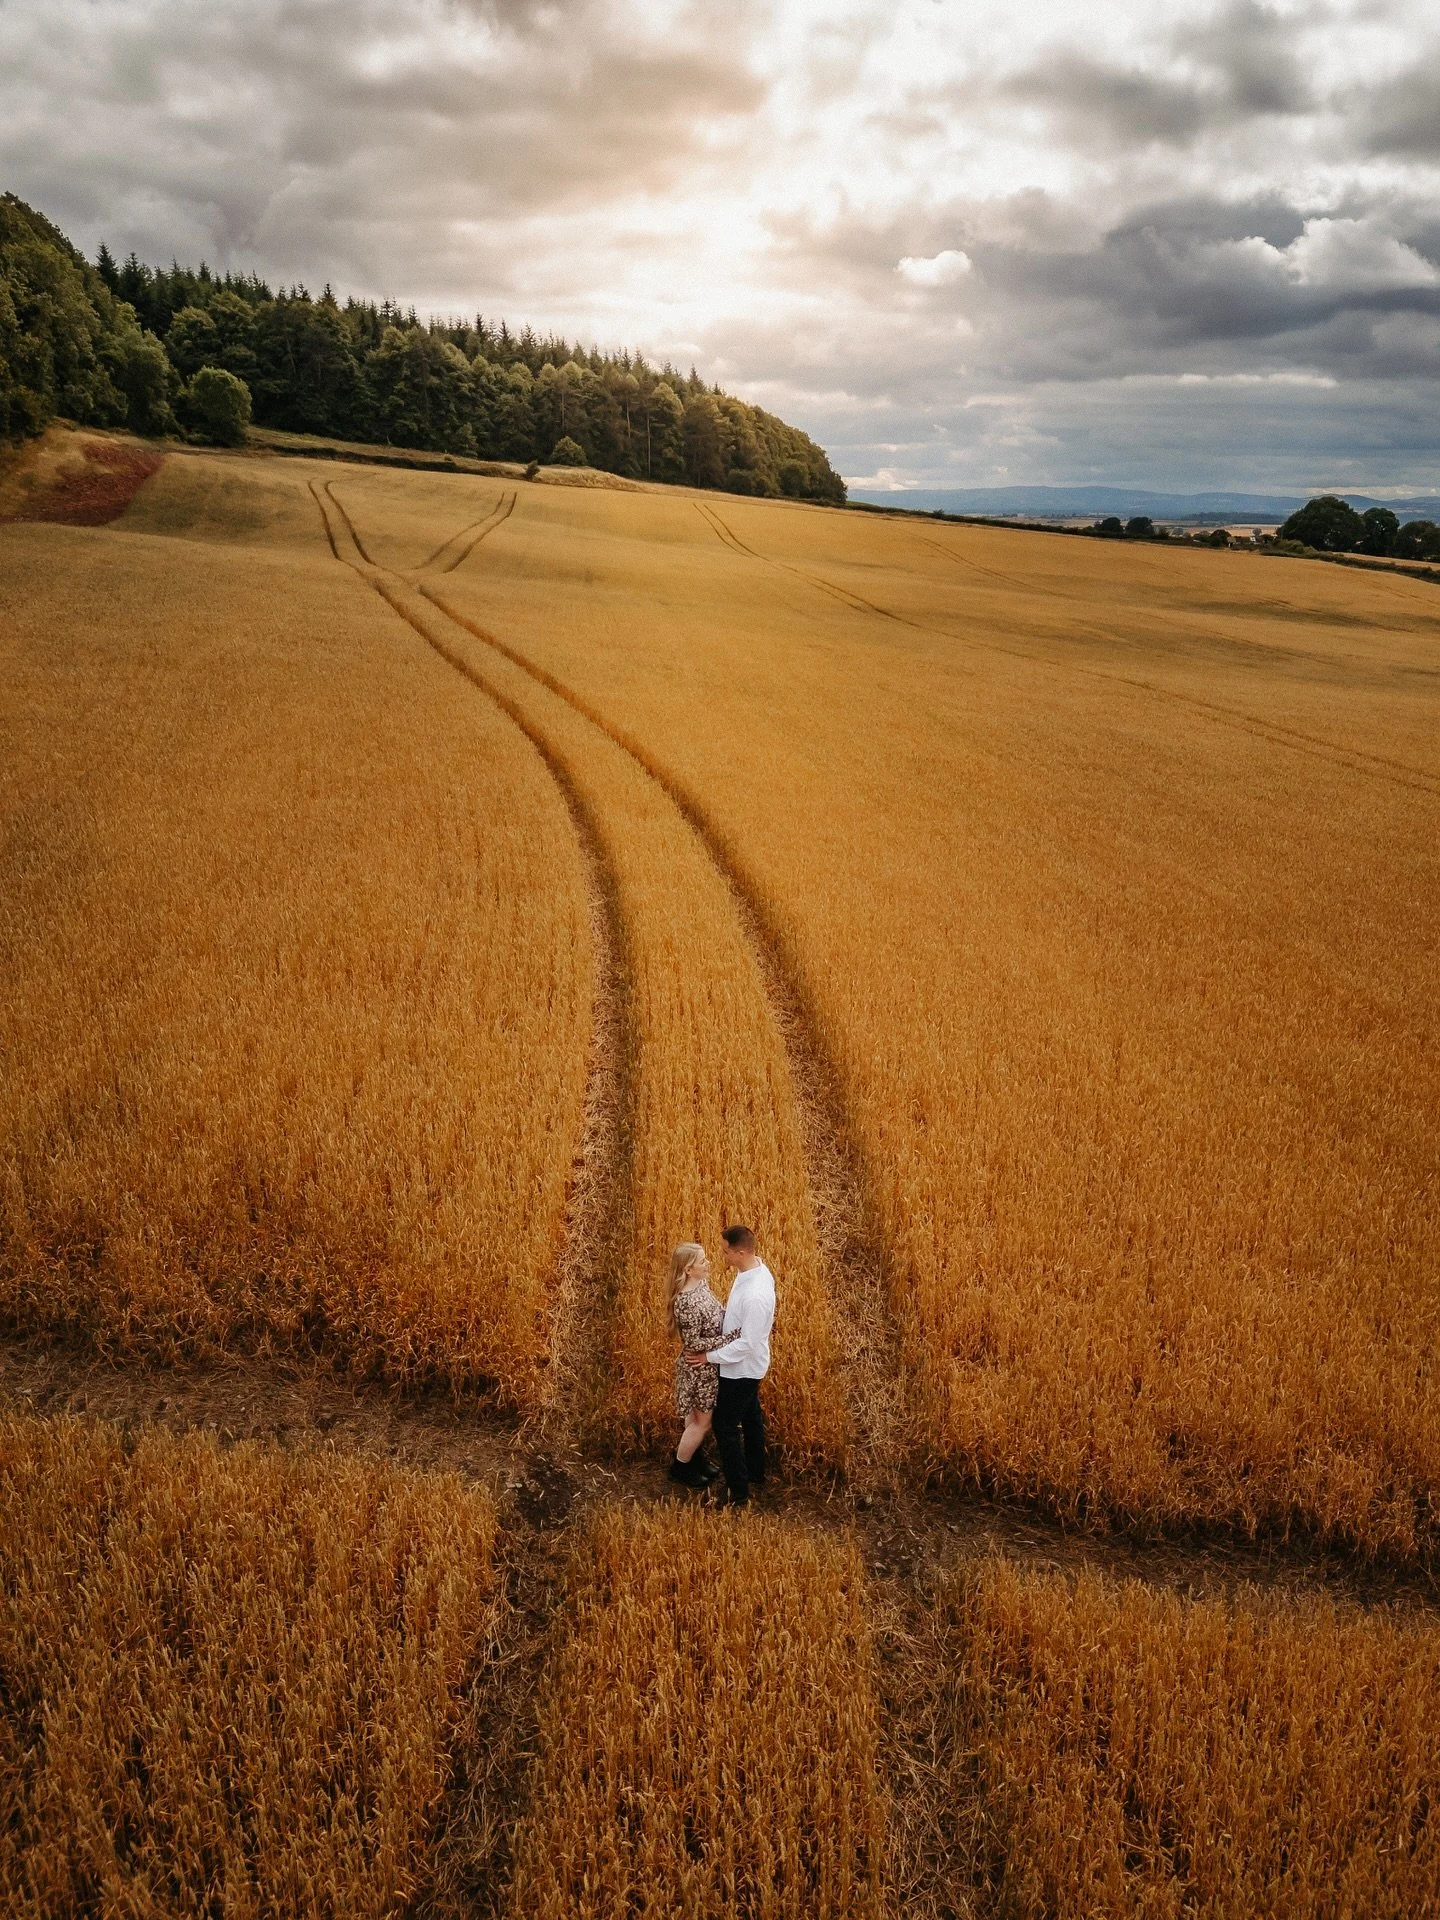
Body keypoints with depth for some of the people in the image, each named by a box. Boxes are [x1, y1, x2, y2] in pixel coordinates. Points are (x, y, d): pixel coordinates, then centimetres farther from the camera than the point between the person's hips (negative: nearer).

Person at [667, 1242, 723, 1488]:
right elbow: (692, 1343, -27)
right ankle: (679, 1467, 28)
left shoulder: (701, 1284, -5)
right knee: (702, 1420, 9)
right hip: (698, 1367, -8)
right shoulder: (687, 1303, -33)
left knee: (697, 1415, 25)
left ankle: (694, 1457, 44)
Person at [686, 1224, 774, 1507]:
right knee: (750, 1417, 24)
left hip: (742, 1367, -9)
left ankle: (739, 1494, 12)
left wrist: (709, 1357, -21)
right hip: (748, 1365, 9)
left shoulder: (755, 1295, -36)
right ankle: (755, 1474, 41)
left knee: (725, 1426, 3)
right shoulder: (757, 1267, -7)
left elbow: (748, 1343, -29)